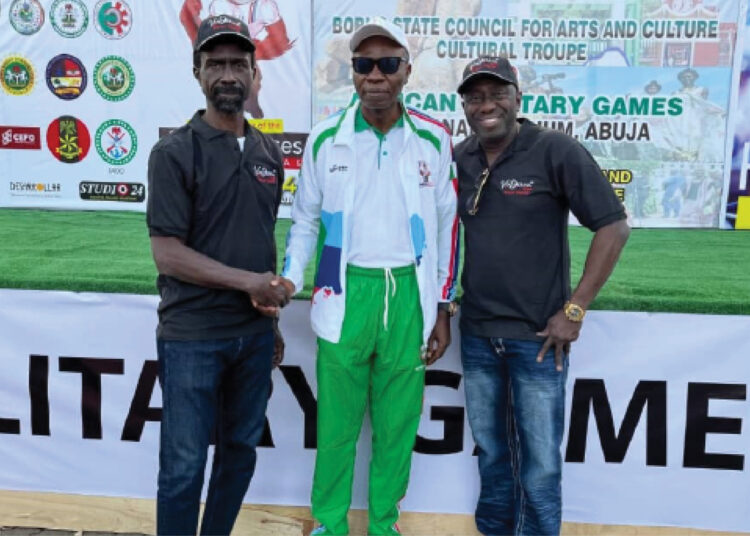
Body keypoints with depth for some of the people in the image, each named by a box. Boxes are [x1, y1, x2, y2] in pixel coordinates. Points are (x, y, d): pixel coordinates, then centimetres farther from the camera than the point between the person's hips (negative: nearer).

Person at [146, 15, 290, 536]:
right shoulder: (175, 152, -9)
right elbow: (168, 255, -14)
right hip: (192, 337, -5)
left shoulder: (268, 152, 7)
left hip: (254, 335, 5)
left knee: (240, 452, 16)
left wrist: (272, 320, 14)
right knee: (184, 467, 4)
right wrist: (250, 283, -15)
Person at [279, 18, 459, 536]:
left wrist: (443, 308, 6)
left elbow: (447, 226, 7)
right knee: (336, 421, 9)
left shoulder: (433, 139, 1)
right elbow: (305, 221, 9)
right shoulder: (325, 139, 0)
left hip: (409, 297, 1)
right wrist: (290, 281, -6)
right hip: (345, 295, 0)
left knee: (398, 423, 12)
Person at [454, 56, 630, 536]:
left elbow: (615, 226, -11)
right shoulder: (459, 160, 3)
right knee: (491, 452, 19)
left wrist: (574, 309, -13)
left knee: (539, 464, 5)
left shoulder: (557, 151, -10)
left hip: (537, 336, -4)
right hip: (476, 335, 4)